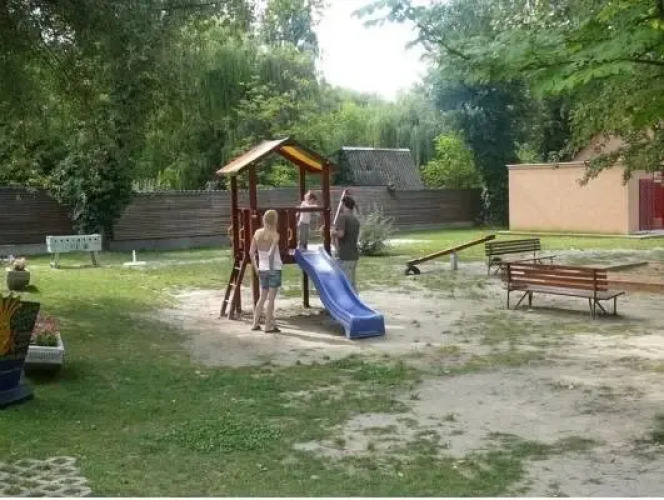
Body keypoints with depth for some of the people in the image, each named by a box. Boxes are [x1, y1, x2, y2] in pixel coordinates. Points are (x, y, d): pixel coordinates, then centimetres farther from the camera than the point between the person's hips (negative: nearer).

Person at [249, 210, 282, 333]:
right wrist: (271, 266, -10)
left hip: (262, 269, 5)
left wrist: (256, 268, 10)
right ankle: (269, 326, 6)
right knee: (271, 298, 2)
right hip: (274, 269, -5)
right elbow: (271, 254, -23)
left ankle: (256, 324, 20)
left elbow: (251, 253, 2)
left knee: (262, 297, 17)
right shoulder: (275, 235, -13)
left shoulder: (258, 233, 1)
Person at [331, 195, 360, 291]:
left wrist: (333, 232, -2)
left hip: (344, 255, -8)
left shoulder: (342, 217, -11)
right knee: (352, 282, 14)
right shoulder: (356, 220, 14)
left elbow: (340, 234, -23)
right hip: (354, 254, 8)